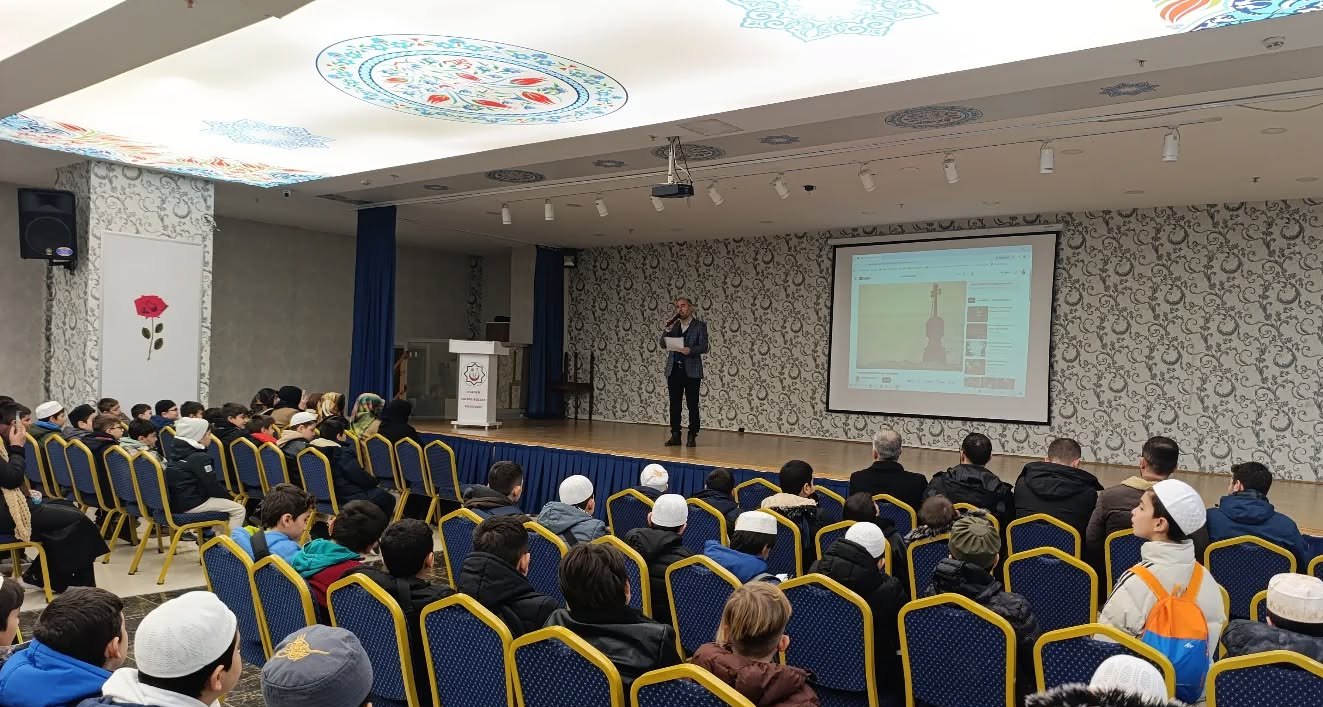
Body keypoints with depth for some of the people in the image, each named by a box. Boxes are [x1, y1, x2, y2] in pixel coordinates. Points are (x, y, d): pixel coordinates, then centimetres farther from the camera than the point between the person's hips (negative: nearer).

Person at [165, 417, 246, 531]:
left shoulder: (178, 451, 11)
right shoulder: (200, 457, -17)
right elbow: (212, 485, -16)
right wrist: (227, 495, 4)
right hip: (191, 503, -10)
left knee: (220, 501, 31)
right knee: (238, 509, -7)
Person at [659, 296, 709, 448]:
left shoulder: (700, 326, 2)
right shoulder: (673, 325, 14)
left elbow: (704, 347, -7)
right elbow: (662, 344, 7)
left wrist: (691, 350, -25)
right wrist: (667, 330, -8)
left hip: (691, 371, -4)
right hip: (674, 369, 4)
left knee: (692, 405, -2)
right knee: (674, 404, 5)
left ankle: (692, 436, 4)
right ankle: (675, 435, 11)